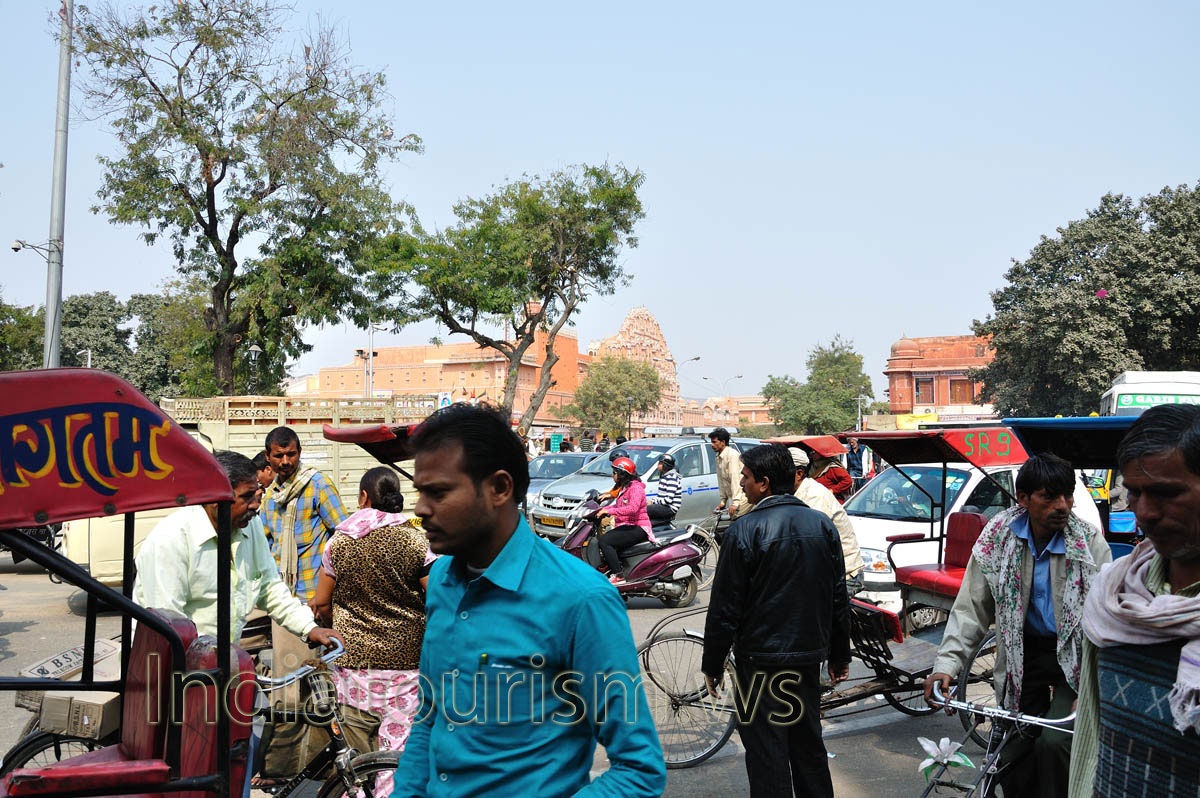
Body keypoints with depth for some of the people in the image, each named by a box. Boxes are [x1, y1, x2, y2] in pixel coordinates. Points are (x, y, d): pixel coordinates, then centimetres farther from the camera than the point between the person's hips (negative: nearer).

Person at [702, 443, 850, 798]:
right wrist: (840, 655, 18)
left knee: (766, 755, 3)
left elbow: (725, 609, -13)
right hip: (809, 657, 6)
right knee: (809, 747, 19)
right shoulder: (823, 525, 3)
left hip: (760, 662, -6)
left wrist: (712, 665, -3)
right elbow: (839, 599, 9)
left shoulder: (745, 530, -15)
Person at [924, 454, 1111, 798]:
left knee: (1052, 742, -21)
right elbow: (971, 607, -5)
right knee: (1012, 759, 3)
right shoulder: (997, 537, -9)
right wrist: (947, 663, -15)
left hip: (1075, 656, -2)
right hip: (1023, 654, 2)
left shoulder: (1090, 541, -12)